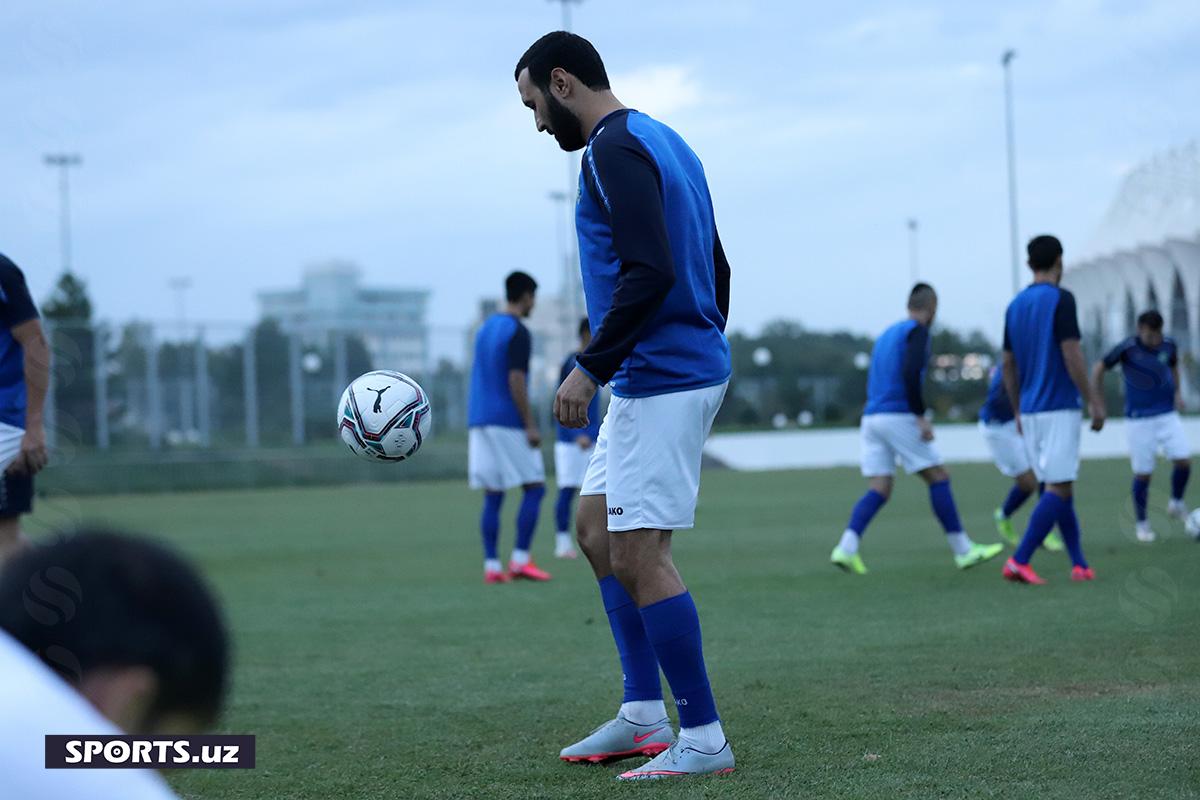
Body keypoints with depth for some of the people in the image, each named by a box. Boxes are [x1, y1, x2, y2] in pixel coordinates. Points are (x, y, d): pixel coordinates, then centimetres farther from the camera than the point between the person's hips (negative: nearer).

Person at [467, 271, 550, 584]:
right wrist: (531, 425, -16)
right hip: (509, 423, -8)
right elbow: (516, 381, -18)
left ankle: (492, 566, -1)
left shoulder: (485, 329, 17)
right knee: (535, 488, 0)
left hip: (480, 424, 8)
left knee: (493, 496, 5)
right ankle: (521, 559, -6)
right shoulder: (518, 332, -10)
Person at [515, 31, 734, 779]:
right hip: (690, 368, 11)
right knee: (598, 529, 16)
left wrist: (591, 368, -20)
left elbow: (649, 274, -25)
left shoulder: (614, 151, -14)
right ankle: (644, 715, 18)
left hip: (659, 381, -11)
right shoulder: (663, 142, 18)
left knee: (639, 555, -9)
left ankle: (704, 740, -4)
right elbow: (715, 267, 21)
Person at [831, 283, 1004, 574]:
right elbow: (910, 373, -18)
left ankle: (847, 548, -16)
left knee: (879, 490, 2)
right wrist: (920, 416, -17)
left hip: (871, 418, 8)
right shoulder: (917, 331, -3)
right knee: (939, 477, 1)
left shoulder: (886, 335, 23)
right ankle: (963, 551, 3)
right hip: (899, 416, -8)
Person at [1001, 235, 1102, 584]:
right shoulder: (1060, 299, -10)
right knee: (1059, 489, -7)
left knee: (1060, 488, 12)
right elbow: (1071, 355, -16)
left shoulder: (1015, 305, 11)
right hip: (1060, 409, -7)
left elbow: (1008, 365, 14)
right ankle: (1019, 561, -15)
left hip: (1030, 412, 7)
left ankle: (1079, 564, 11)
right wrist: (1093, 402, -10)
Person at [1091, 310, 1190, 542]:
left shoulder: (1168, 345, -2)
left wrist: (1177, 392, 6)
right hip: (1139, 419, -3)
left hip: (1168, 415, 3)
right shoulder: (1127, 349, -14)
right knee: (1143, 473, -2)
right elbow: (1098, 370, -2)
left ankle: (1177, 503, 16)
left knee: (1184, 461, -11)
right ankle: (1142, 523, 16)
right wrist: (1099, 407, -3)